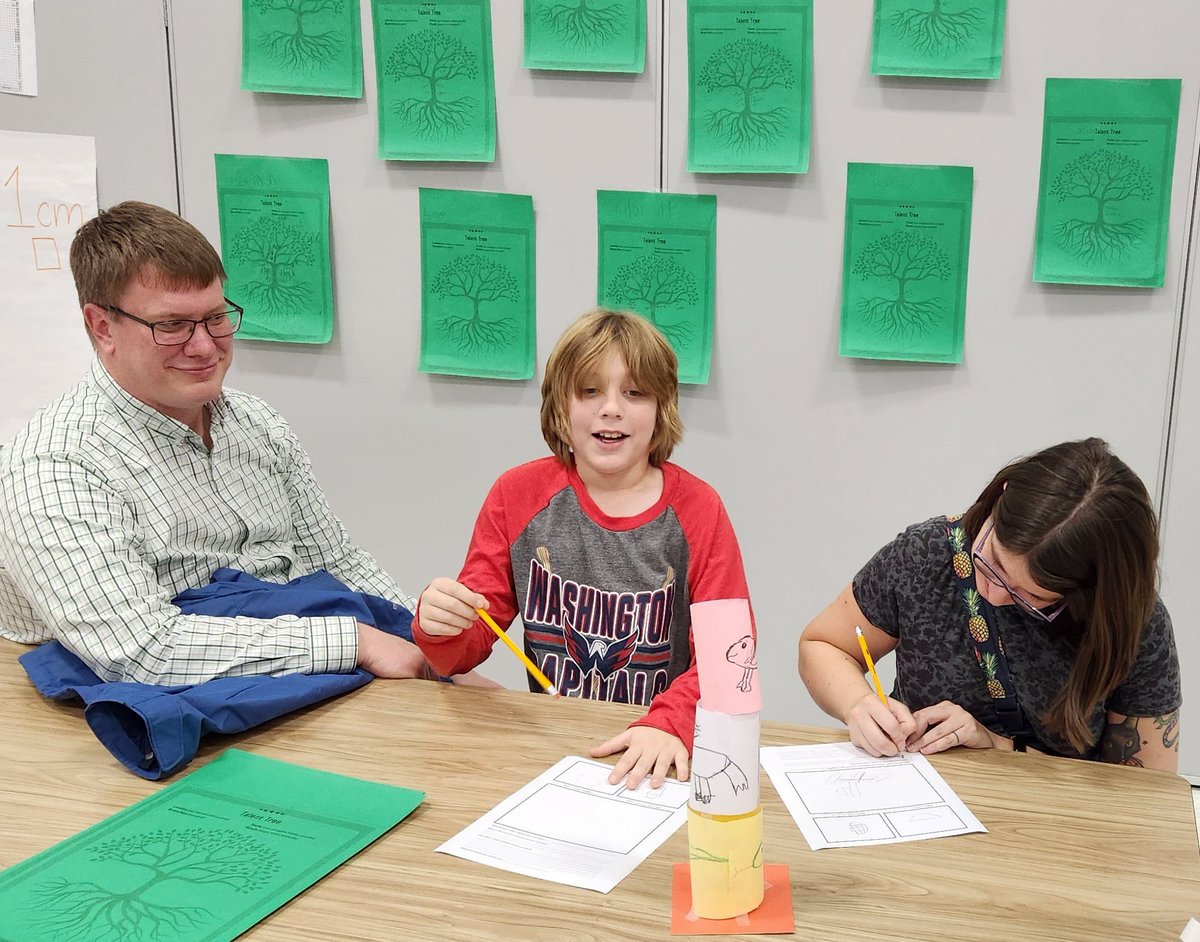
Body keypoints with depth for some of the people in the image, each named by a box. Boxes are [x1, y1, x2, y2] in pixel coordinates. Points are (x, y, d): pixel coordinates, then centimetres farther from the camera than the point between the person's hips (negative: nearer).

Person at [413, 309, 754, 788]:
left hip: (653, 767, -1)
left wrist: (670, 723, -24)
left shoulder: (698, 511, 0)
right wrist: (440, 628, -16)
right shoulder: (517, 495, 4)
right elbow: (465, 650, 7)